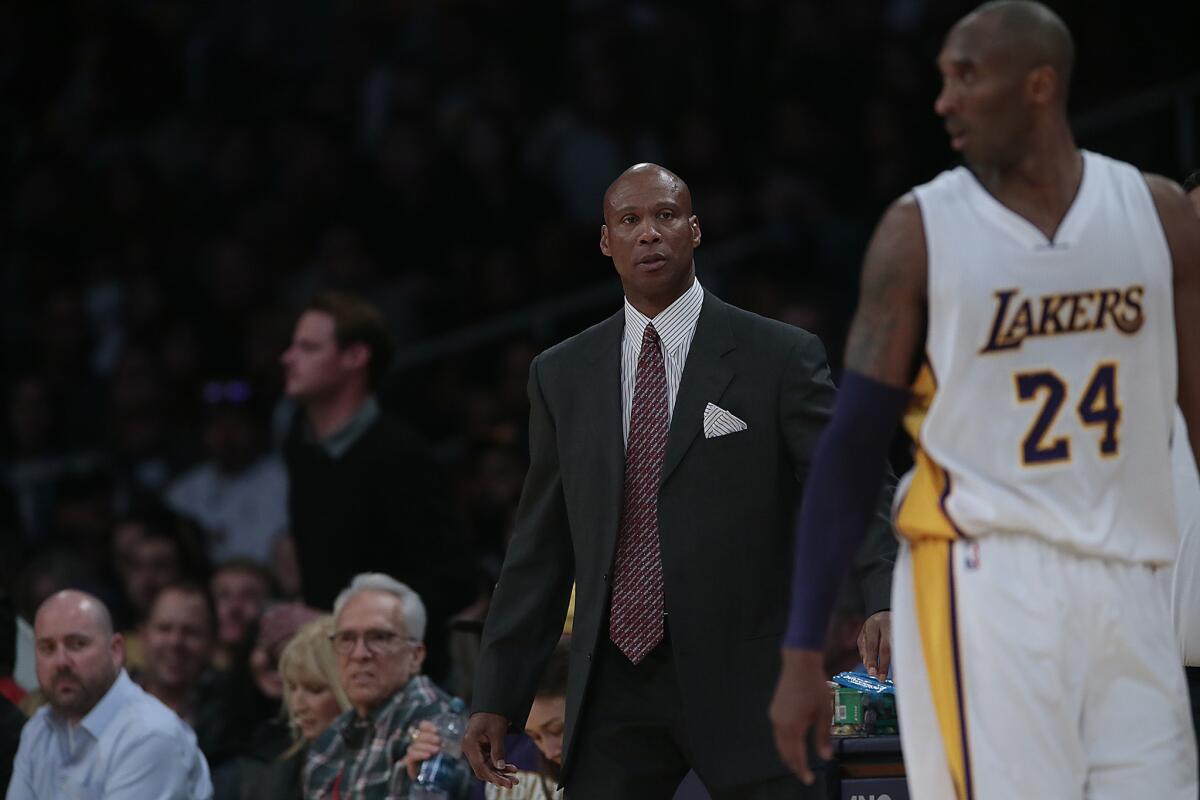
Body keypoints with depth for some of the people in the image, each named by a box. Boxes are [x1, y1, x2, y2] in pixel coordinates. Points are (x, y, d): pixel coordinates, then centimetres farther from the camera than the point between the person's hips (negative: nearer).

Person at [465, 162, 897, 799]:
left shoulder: (780, 358, 1)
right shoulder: (562, 376, 12)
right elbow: (541, 550, 14)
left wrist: (881, 600, -27)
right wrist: (497, 698, 9)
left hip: (744, 681, -3)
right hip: (614, 686, 3)